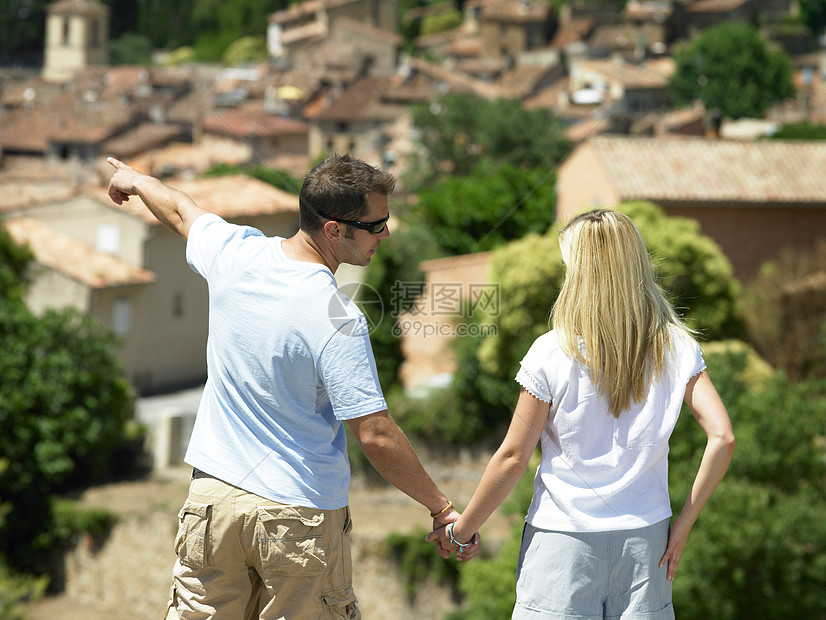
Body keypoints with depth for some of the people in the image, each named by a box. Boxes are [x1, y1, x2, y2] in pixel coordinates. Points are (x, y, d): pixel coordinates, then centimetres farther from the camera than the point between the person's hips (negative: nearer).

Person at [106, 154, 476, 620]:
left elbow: (180, 210, 19)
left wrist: (135, 180, 41)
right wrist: (442, 509, -11)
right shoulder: (339, 321, -22)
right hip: (301, 515, -5)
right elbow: (376, 437, -21)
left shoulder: (235, 253, -5)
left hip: (214, 494, 5)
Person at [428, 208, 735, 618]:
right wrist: (684, 524, 0)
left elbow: (513, 457, -7)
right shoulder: (676, 348, -2)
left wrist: (460, 530, 5)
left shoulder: (552, 354, -10)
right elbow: (722, 438, -8)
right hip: (643, 539, 3)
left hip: (563, 539, -3)